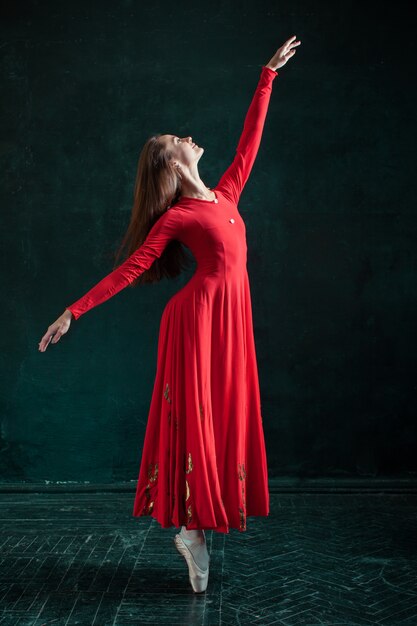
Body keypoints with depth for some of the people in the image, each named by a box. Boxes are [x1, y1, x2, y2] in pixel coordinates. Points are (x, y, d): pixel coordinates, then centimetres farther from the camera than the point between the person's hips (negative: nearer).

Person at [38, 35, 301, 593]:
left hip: (231, 316, 7)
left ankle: (195, 526, 16)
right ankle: (192, 529, 7)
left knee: (226, 415, 8)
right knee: (195, 417, -3)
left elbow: (250, 139, 22)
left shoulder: (225, 195, 16)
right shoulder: (176, 217, -4)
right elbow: (130, 269, -6)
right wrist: (72, 313, -12)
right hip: (200, 315, -7)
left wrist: (269, 74, 28)